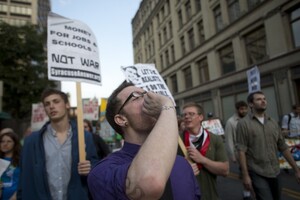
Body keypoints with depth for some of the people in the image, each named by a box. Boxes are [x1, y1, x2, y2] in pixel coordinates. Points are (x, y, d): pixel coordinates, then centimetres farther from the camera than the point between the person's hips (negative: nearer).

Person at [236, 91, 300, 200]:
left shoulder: (273, 123, 7)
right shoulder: (243, 123, -9)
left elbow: (283, 147, 11)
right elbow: (241, 151, -13)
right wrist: (245, 175, -15)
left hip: (275, 172, 6)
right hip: (257, 174, -5)